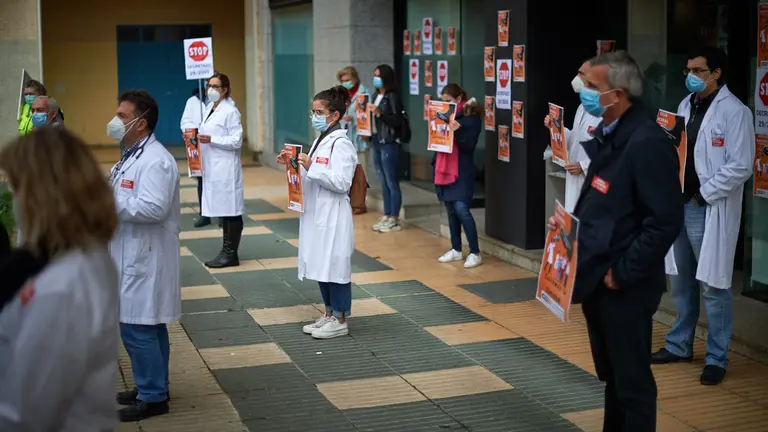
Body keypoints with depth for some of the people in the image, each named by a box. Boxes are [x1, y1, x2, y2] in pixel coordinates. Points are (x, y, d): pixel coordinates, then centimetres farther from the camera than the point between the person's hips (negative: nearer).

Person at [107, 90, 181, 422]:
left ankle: (153, 397, 4)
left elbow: (154, 208, -29)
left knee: (137, 328, -6)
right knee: (147, 326, 17)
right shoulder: (134, 155, 14)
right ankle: (153, 387, 26)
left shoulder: (155, 160, -19)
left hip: (145, 259, -10)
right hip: (133, 255, 10)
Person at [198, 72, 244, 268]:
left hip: (226, 169, -8)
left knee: (230, 211, -2)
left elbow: (236, 141, -16)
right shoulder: (208, 109, 14)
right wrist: (197, 138, 3)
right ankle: (227, 251, 18)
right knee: (221, 210, 12)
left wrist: (211, 140, -22)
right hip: (213, 168, 8)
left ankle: (231, 254, 3)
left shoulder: (230, 111, -11)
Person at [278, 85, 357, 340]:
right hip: (316, 214, 10)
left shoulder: (341, 143, -15)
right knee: (321, 266, 15)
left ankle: (340, 321, 9)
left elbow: (341, 182, -22)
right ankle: (329, 315, 26)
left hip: (333, 217, -9)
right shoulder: (321, 140, 14)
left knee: (335, 266, -1)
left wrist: (311, 167, -25)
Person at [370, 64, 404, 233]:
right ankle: (387, 216, 19)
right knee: (384, 182, 12)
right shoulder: (376, 95, 13)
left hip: (389, 144, -8)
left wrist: (379, 113, -22)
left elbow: (398, 121, -16)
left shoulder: (392, 97, -10)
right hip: (377, 142, 8)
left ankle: (394, 219, 3)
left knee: (392, 182, -3)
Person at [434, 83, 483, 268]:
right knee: (451, 210, 11)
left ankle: (475, 253, -5)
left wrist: (458, 131, -29)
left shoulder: (471, 117, -9)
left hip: (462, 171, -7)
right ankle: (456, 250, 21)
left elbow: (469, 146, -16)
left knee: (461, 209, -13)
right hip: (444, 168, 7)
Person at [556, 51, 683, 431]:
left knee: (632, 381, 3)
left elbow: (665, 222, -23)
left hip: (624, 286, -9)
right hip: (595, 279, 9)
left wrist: (622, 273, -19)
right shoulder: (605, 135, 10)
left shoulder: (647, 142, -19)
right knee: (611, 377, 21)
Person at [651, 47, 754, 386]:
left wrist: (703, 194, -13)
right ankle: (679, 345, 31)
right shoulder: (685, 105, 11)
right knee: (681, 281, 17)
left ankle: (717, 358, 8)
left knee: (713, 286, -2)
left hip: (710, 210, -7)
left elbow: (741, 166, -14)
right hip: (679, 205, 7)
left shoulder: (734, 112, -10)